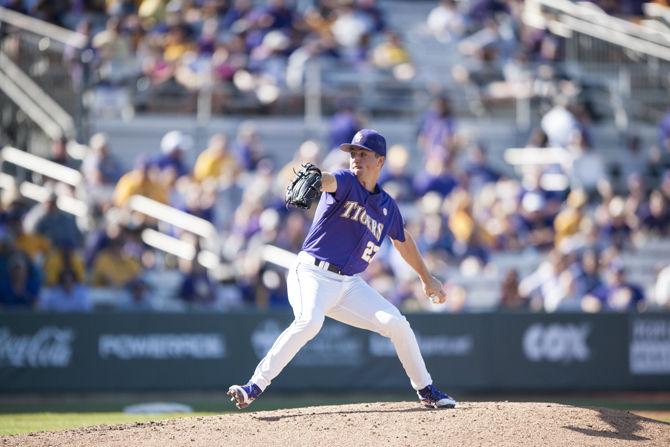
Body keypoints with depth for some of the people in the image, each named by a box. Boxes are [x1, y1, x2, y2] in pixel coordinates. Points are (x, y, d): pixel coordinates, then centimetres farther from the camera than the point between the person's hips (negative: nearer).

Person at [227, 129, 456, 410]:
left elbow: (403, 241, 31)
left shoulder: (387, 207, 13)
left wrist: (426, 278, 37)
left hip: (350, 285, 6)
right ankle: (255, 387, -31)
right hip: (312, 274, -5)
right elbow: (329, 181, -30)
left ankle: (426, 390, 16)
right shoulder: (346, 182, -4)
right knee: (309, 322, -32)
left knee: (396, 323, -4)